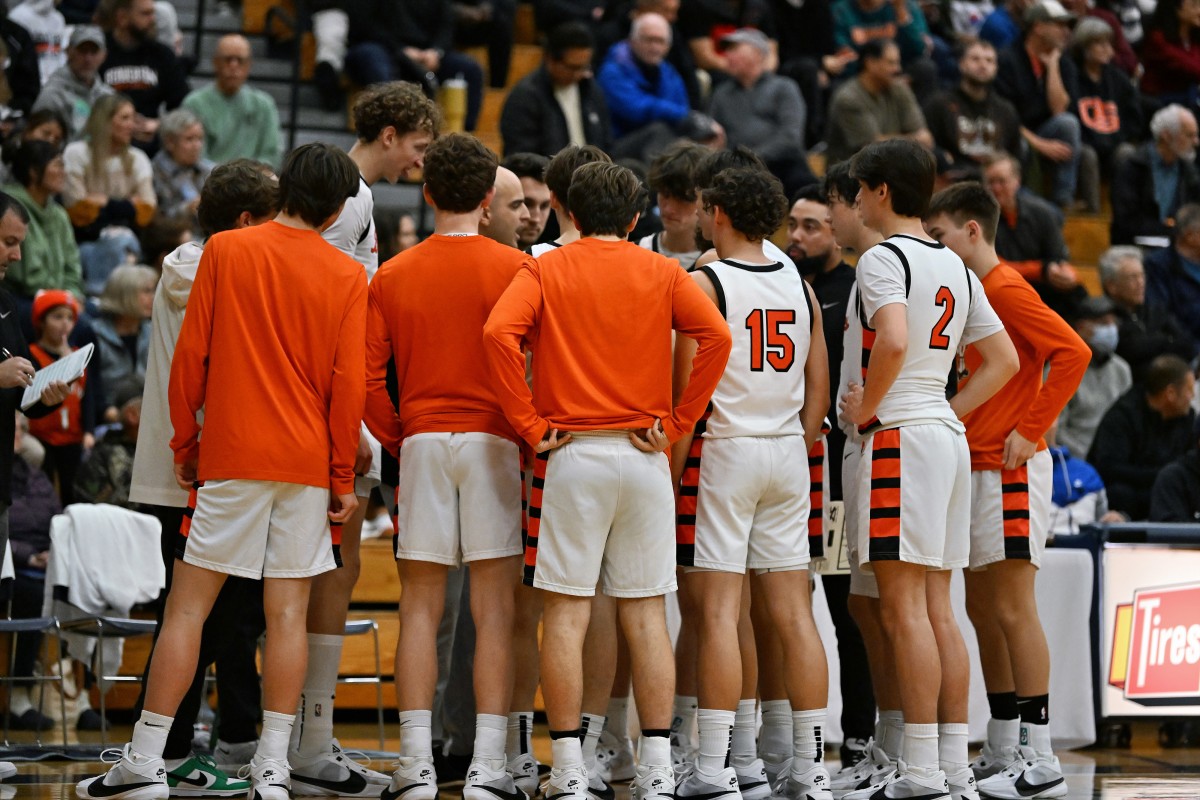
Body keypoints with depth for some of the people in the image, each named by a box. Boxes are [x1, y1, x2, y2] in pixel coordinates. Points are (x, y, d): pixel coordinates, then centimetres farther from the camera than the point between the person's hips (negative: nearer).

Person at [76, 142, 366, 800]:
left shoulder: (225, 251, 1)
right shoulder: (346, 276, 2)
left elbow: (190, 355, 0)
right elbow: (350, 383, 0)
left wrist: (185, 443, 11)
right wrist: (343, 477, 7)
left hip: (231, 456, -1)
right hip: (309, 462, 1)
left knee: (187, 607, 0)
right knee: (287, 614, 2)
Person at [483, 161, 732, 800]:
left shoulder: (545, 271, 4)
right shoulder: (661, 273, 7)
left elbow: (500, 332, -14)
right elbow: (715, 335, -8)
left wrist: (530, 426, -9)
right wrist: (676, 421, -3)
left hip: (570, 455, -1)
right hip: (642, 455, 2)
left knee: (566, 611, 0)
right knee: (645, 611, 6)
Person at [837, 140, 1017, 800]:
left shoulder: (883, 258, -9)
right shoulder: (955, 267, 17)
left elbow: (892, 341, -26)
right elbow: (1003, 360, 20)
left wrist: (866, 408, -13)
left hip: (900, 436, -9)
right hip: (948, 435, 9)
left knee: (903, 608, -9)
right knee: (937, 609, 10)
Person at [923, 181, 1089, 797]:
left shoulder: (1007, 289, -12)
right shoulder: (973, 291, 17)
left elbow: (1073, 352, -21)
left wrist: (1031, 430, -19)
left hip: (1009, 470, -10)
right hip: (977, 466, 10)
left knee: (1013, 609, -10)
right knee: (983, 610, 11)